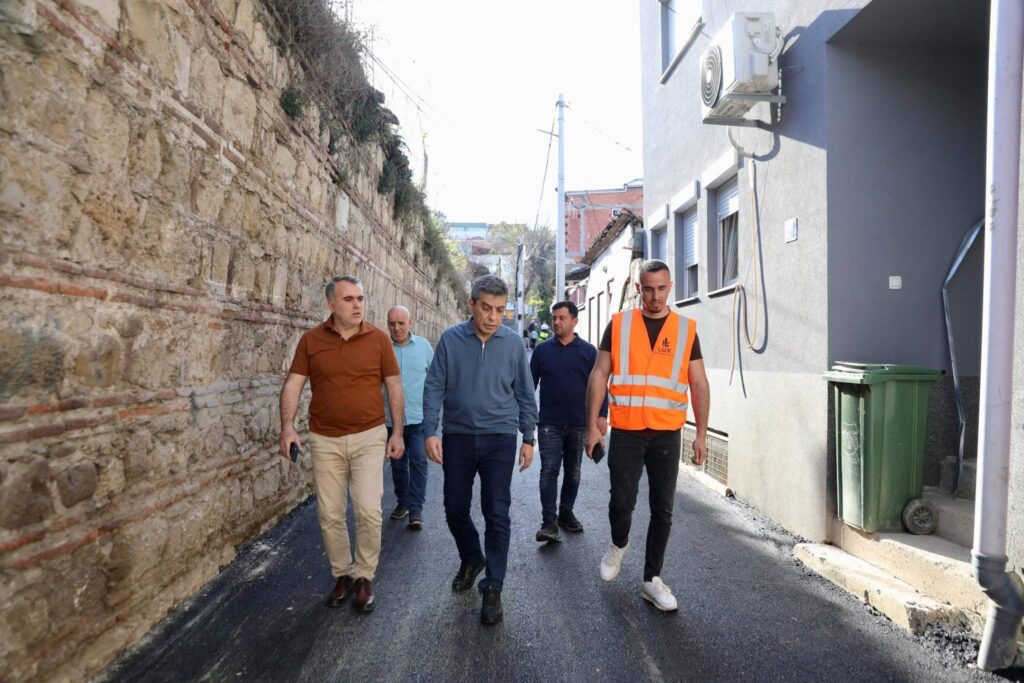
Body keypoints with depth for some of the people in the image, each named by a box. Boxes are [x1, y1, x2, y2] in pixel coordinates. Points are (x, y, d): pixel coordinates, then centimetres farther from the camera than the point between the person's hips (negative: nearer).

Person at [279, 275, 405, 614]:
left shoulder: (378, 338, -3)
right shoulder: (311, 340, 0)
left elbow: (394, 387, 3)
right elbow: (293, 385, -1)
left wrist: (398, 432, 1)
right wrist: (288, 427, -15)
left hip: (369, 437, -1)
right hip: (325, 440, 2)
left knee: (368, 510, -6)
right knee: (329, 514, 8)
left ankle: (364, 577, 15)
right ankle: (342, 575, 28)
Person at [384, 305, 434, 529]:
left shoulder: (423, 345, 1)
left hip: (419, 417, -1)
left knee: (418, 462, -5)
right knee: (397, 464, 13)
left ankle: (416, 509, 2)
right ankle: (403, 502, 30)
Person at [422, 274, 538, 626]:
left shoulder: (513, 343, -2)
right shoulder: (450, 339, -3)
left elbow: (525, 394, 5)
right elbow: (434, 388, -1)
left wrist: (528, 438, 4)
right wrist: (430, 432, -9)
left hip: (499, 437, -1)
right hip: (457, 437, 1)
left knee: (497, 514, -2)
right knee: (455, 508, 13)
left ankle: (493, 587, 11)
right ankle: (472, 559, 40)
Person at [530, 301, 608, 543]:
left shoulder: (588, 351, 2)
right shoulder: (542, 350, 4)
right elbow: (530, 383, 7)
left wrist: (601, 415, -8)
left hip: (578, 423, 1)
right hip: (549, 423, -1)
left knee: (573, 472, 12)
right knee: (549, 471, -7)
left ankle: (566, 513, 28)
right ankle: (549, 523, -7)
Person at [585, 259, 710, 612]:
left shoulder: (686, 330, 4)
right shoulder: (619, 324, 1)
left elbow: (699, 384, 6)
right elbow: (599, 375, 1)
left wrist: (701, 434, 2)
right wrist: (592, 425, -4)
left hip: (666, 434, 1)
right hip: (625, 432, -1)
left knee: (662, 509, 6)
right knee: (621, 501, 0)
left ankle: (652, 579, 22)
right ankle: (618, 545, 33)